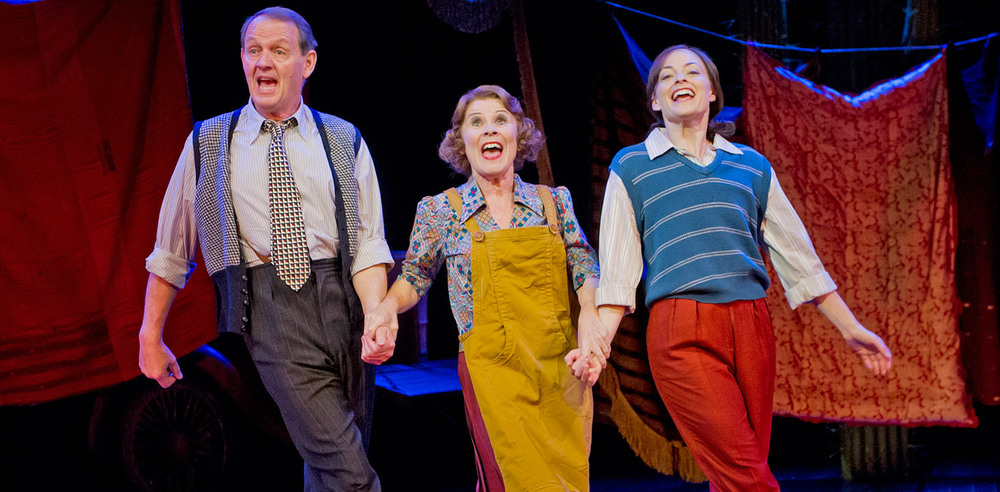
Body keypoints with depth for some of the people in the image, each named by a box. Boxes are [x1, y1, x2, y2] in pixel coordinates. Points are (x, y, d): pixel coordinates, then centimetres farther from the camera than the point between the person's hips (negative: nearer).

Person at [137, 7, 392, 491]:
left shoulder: (344, 142, 10)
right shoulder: (207, 143, 9)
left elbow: (369, 242, 1)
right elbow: (170, 250, 16)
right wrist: (150, 337, 16)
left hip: (342, 302, 3)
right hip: (269, 308, -2)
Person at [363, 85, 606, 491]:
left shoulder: (554, 201, 8)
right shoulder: (440, 210, 3)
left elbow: (585, 271, 6)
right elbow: (414, 279, 12)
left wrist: (590, 313, -14)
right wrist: (387, 307, -8)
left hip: (561, 369, 3)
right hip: (494, 372, -3)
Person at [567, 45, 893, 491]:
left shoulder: (751, 165, 18)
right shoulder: (631, 166, 10)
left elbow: (796, 254, 20)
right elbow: (617, 270, 5)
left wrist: (852, 330, 18)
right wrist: (597, 344, -7)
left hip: (751, 326, 4)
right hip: (682, 332, -3)